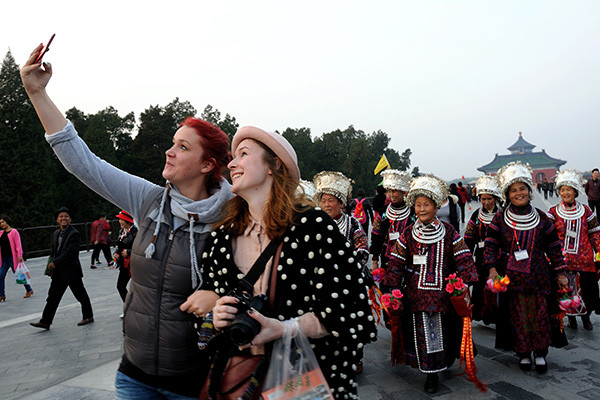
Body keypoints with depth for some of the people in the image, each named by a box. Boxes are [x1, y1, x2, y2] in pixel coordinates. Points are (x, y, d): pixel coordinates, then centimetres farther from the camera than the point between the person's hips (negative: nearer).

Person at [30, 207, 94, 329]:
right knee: (53, 296, 9)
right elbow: (53, 250, 20)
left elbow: (70, 252, -21)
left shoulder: (74, 234, -14)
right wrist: (51, 263, 6)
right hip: (58, 273, 8)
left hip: (71, 271, -7)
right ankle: (45, 322, 15)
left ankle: (88, 317, 20)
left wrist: (55, 263, -18)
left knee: (81, 295, 6)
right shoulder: (56, 233, 12)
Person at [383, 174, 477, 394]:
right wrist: (393, 290, -1)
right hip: (416, 294, 0)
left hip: (444, 293, 0)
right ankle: (431, 373, 20)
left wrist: (466, 284, -9)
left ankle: (440, 364, 36)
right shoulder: (408, 234, 0)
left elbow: (464, 260, 1)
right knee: (421, 333, 3)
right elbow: (396, 263, 3)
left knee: (443, 333, 9)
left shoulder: (448, 233, -1)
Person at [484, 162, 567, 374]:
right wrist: (492, 268, -16)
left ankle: (540, 353, 22)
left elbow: (554, 248, 8)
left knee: (541, 314, 3)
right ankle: (523, 353, 22)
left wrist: (560, 273, 7)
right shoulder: (499, 219, -2)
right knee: (518, 316, 5)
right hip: (511, 276, -1)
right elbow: (490, 245, -3)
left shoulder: (542, 218, 2)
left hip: (539, 275, 1)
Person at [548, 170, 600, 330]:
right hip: (562, 260, -1)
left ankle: (585, 316, 31)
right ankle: (571, 316, 27)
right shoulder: (554, 212, 0)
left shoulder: (585, 211, 3)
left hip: (584, 259, 1)